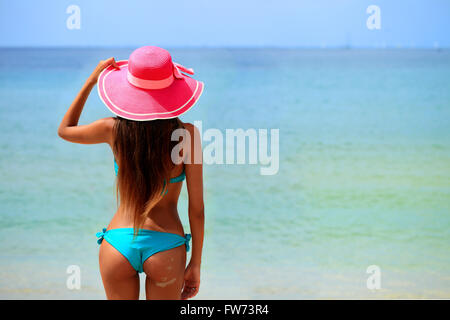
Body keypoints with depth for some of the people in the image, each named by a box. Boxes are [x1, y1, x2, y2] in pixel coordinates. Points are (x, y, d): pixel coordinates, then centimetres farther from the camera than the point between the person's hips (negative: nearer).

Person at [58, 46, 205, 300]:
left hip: (118, 243, 2)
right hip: (166, 244, -2)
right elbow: (197, 209, -5)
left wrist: (92, 80, 18)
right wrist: (195, 264, 5)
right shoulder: (186, 135, -9)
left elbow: (65, 130, 18)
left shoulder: (114, 129, -4)